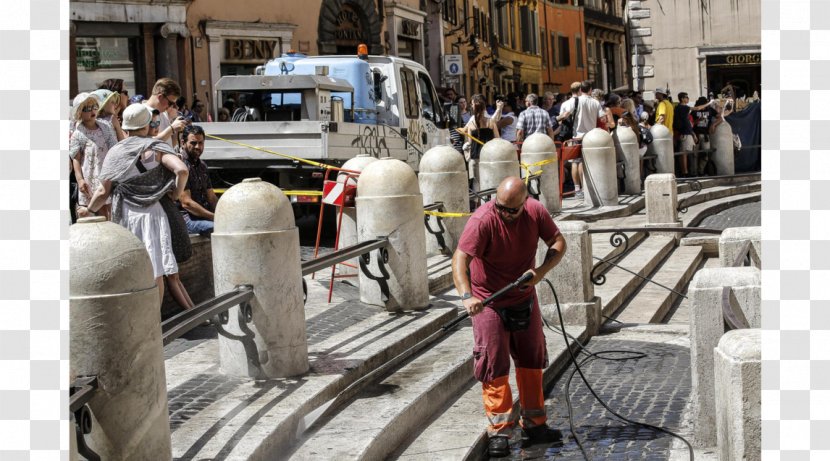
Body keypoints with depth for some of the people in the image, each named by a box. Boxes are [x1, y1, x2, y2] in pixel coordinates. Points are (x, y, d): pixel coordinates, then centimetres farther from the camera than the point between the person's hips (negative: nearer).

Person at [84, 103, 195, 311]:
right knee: (157, 271, 1)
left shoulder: (114, 152, 5)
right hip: (151, 213, -2)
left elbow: (103, 191, 4)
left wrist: (89, 211, 20)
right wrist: (176, 193, -2)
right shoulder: (155, 148, -2)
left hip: (124, 215, 2)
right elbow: (182, 170, -18)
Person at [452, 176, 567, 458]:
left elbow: (558, 242, -4)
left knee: (532, 360, 13)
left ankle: (534, 425, 25)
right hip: (489, 302, -5)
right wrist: (466, 296, -50)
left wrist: (540, 272, -22)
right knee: (494, 364, -5)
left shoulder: (535, 212, -14)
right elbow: (460, 259, -35)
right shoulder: (482, 221, -28)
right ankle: (498, 431, 3)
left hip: (524, 298, 5)